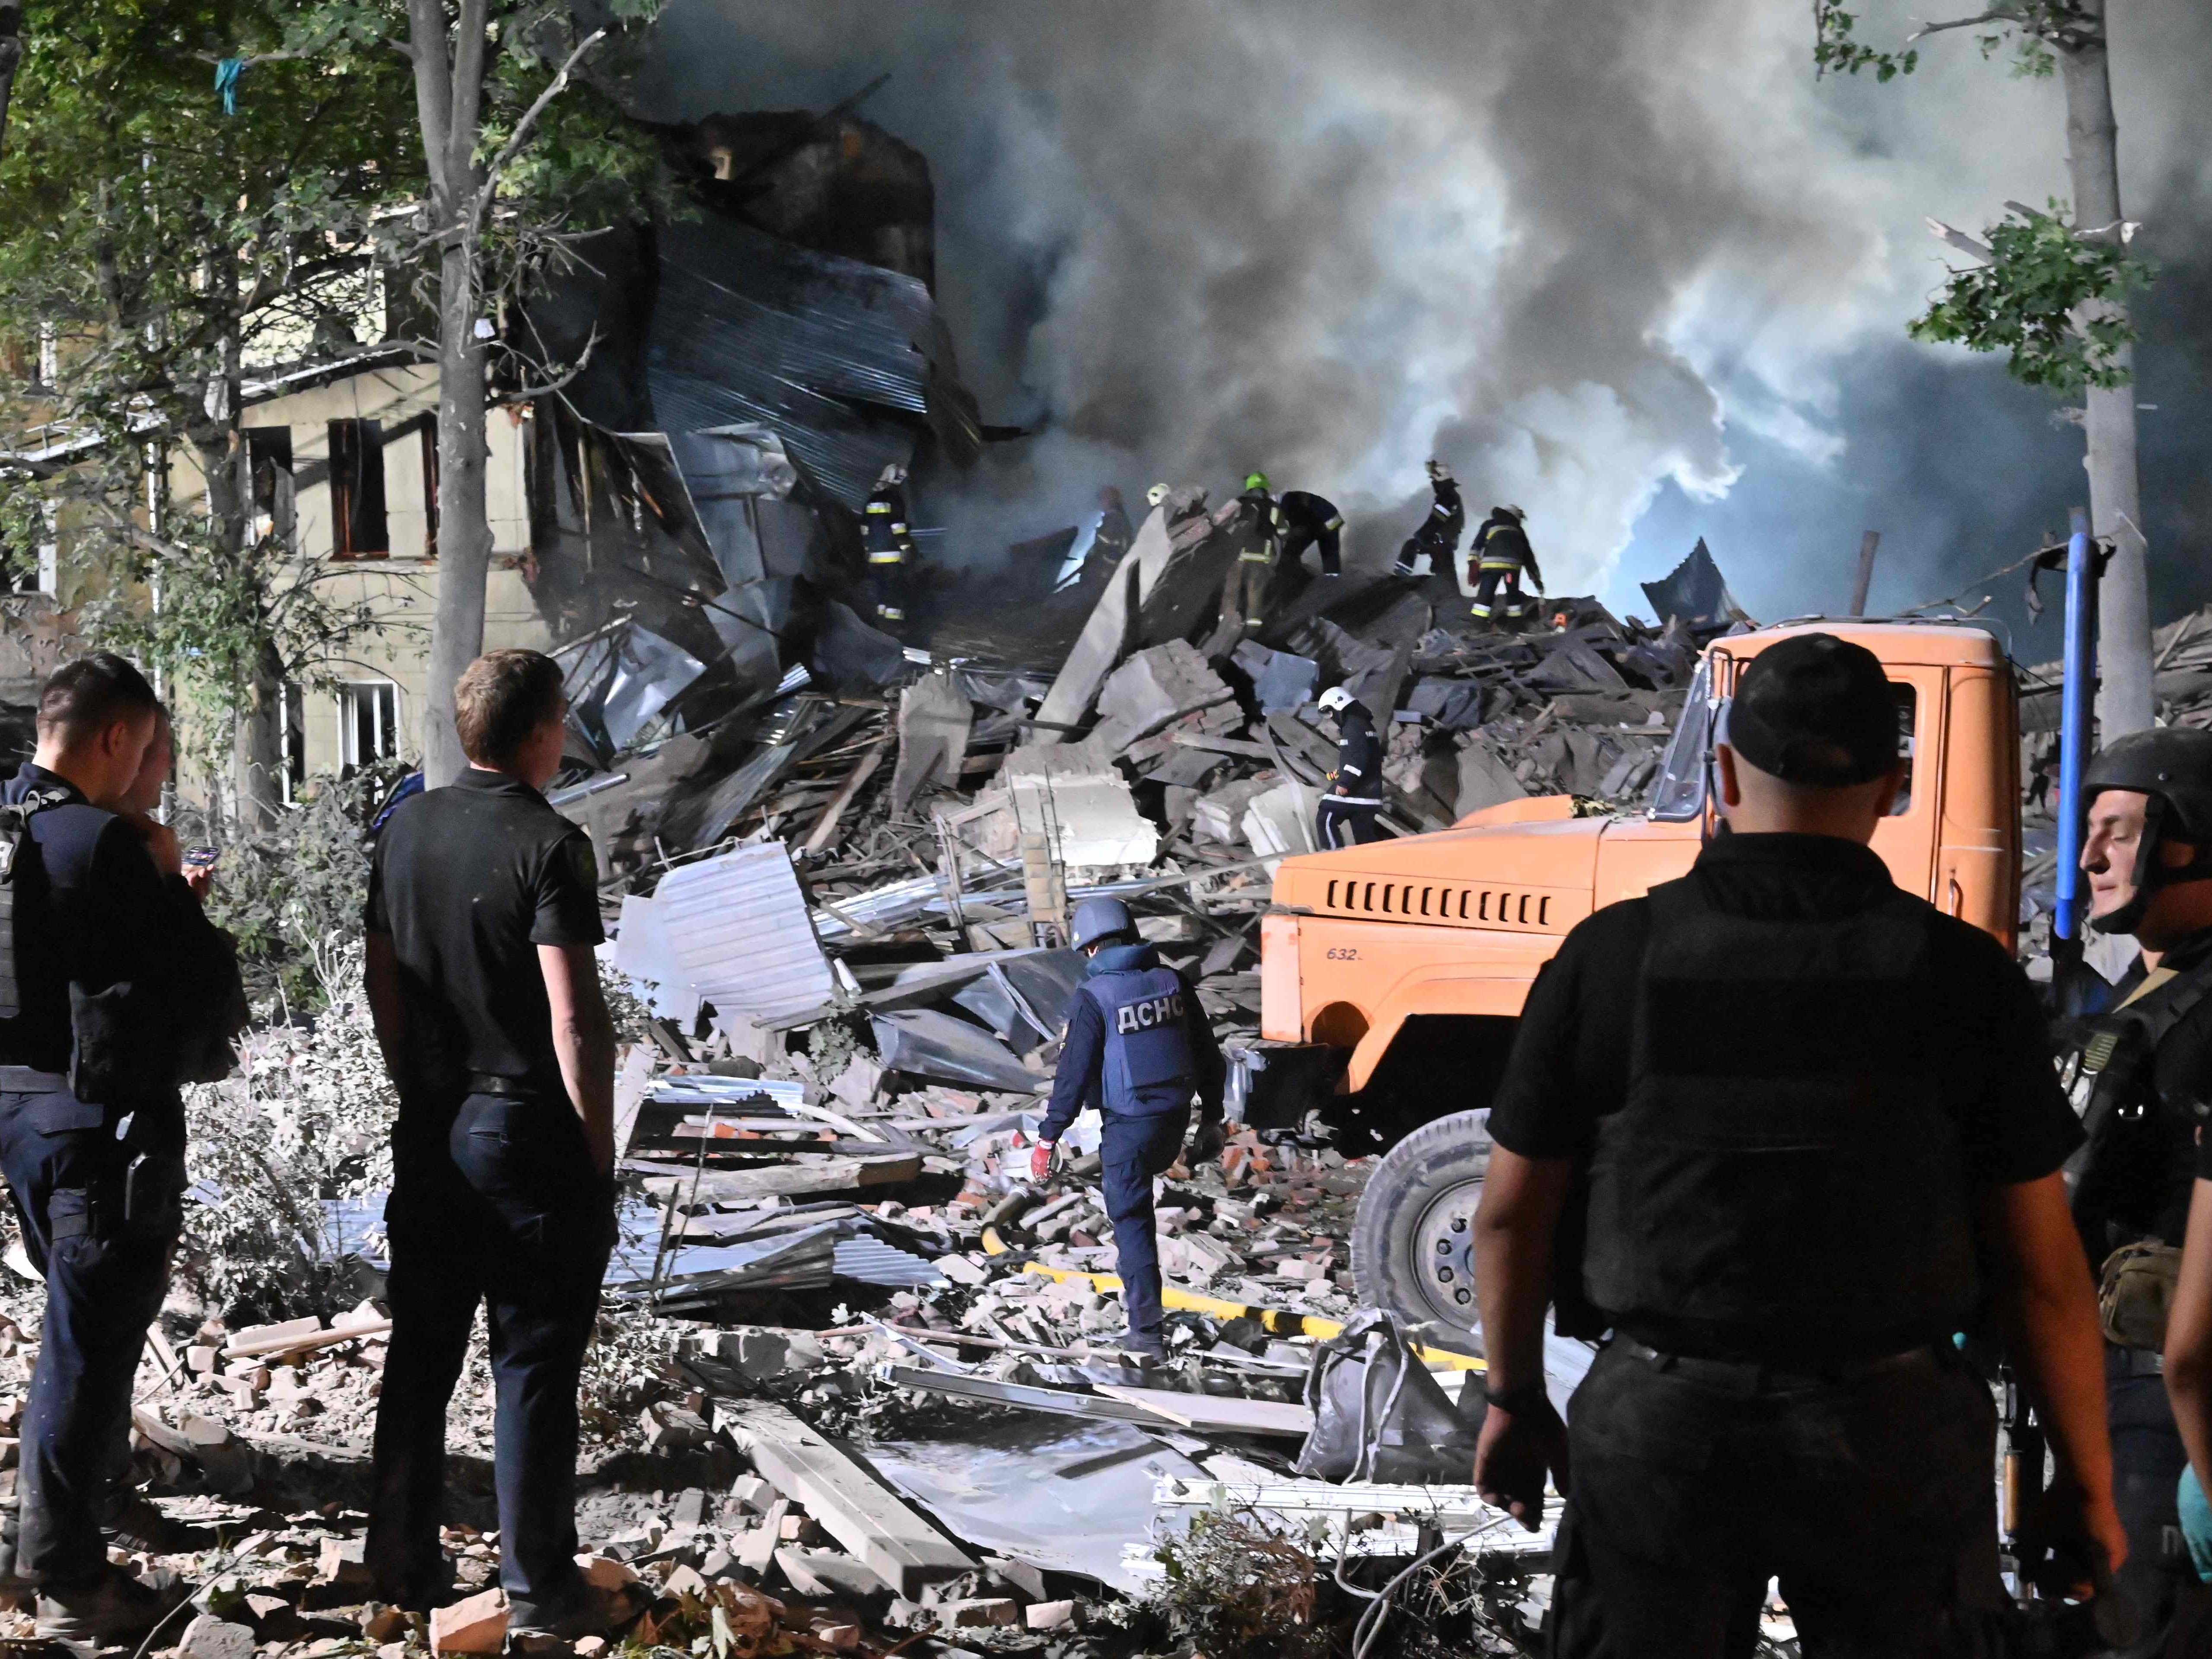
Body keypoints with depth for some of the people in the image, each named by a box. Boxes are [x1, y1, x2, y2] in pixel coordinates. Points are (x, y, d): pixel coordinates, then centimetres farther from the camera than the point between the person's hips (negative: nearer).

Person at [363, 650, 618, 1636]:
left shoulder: (406, 830, 6)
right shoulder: (549, 845, -15)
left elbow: (383, 985, 12)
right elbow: (575, 1017, -18)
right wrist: (600, 1152, -11)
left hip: (432, 1131, 6)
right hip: (531, 1132, -6)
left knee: (421, 1351, 14)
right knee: (533, 1365, 2)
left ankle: (403, 1564, 22)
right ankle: (538, 1588, 8)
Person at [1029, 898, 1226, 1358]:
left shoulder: (1094, 996, -14)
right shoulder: (1172, 982, 1)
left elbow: (1074, 1072, -15)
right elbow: (1207, 1054, 7)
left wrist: (1047, 1138, -9)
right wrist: (1212, 1117, 17)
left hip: (1129, 1122, -5)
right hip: (1176, 1116, 6)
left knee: (1131, 1219, 3)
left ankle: (1147, 1329, 2)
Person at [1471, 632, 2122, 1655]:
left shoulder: (1608, 959, -8)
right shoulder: (1964, 978, -9)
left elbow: (1512, 1213, -1)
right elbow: (2039, 1264, -7)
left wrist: (1513, 1403, 13)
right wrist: (2087, 1480, 4)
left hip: (1658, 1421, 1)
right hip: (1888, 1436, 0)